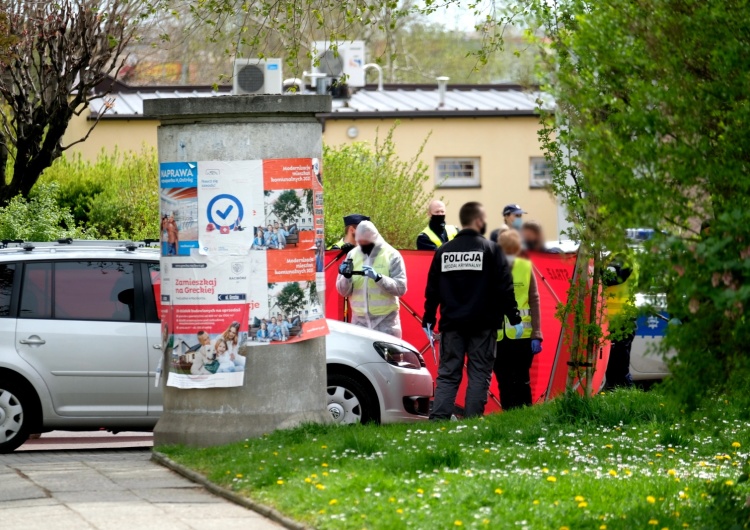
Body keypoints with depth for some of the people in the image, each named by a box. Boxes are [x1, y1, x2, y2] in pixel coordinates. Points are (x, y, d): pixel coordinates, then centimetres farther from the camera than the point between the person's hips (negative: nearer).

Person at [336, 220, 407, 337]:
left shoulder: (391, 255, -3)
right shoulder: (352, 255, 6)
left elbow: (401, 288, -10)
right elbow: (343, 291, 6)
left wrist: (378, 277, -23)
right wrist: (346, 277, -16)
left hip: (386, 319, -3)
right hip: (359, 319, 3)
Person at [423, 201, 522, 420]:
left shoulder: (443, 251, 7)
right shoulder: (490, 250, -4)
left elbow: (432, 290, 11)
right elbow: (504, 288, -6)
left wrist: (428, 320, 18)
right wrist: (514, 318, 0)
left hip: (452, 324, 3)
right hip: (483, 325, -3)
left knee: (447, 374, 5)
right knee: (479, 375, 0)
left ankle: (438, 418, -7)